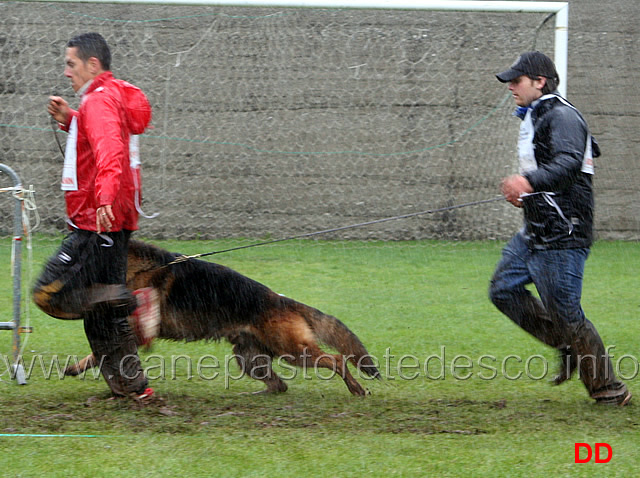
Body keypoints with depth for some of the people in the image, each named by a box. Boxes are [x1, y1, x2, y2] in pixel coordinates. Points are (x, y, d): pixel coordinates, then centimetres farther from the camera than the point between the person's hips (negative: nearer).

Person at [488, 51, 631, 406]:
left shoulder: (561, 116, -16)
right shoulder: (535, 117, 17)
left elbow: (569, 162, -33)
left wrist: (531, 181, -48)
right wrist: (525, 193, 15)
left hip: (562, 234, -10)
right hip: (536, 231, 10)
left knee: (565, 312, -7)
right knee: (504, 289, 7)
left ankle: (608, 388, 3)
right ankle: (567, 347, 14)